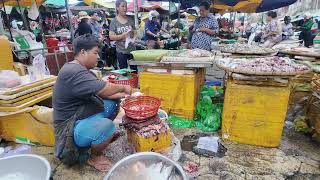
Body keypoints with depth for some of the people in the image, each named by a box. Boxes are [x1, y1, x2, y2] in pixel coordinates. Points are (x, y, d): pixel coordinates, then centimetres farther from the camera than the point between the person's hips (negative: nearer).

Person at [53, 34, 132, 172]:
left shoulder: (81, 70, 9)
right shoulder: (73, 72, -25)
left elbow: (100, 92, 9)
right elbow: (103, 89, -31)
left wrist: (121, 94, -2)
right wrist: (123, 87, -13)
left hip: (82, 115, 10)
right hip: (71, 128, -10)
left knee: (113, 102, 5)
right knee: (107, 126, -34)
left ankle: (103, 135, 20)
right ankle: (94, 157, -3)